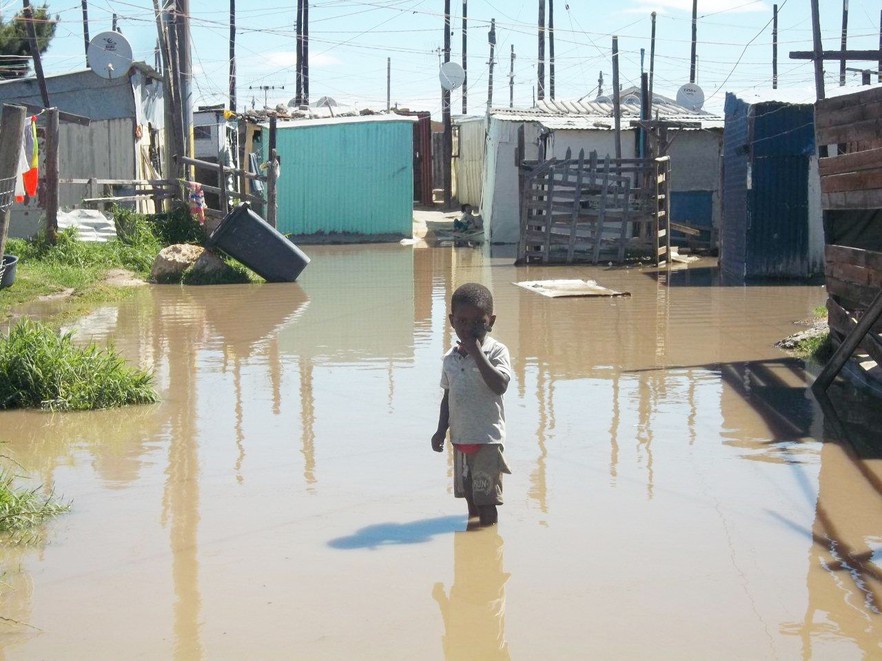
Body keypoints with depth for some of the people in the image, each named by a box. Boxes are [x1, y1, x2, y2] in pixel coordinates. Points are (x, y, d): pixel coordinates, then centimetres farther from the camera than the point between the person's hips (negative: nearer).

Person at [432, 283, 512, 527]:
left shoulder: (496, 351, -10)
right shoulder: (450, 358, 7)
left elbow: (499, 385, -25)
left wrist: (477, 352, -24)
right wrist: (441, 431, 9)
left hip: (487, 438, -6)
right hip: (460, 438, 6)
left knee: (486, 499, -2)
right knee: (468, 493, 17)